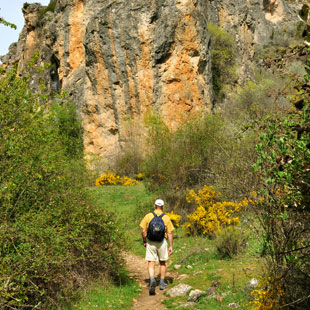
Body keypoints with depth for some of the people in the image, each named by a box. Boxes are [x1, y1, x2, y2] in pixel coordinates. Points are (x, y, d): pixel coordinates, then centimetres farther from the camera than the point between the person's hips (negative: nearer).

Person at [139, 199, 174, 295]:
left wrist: (144, 241, 12)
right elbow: (170, 234, -3)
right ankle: (162, 283, 26)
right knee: (162, 262, 18)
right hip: (162, 242, 1)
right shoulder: (166, 218, -2)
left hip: (150, 242, -1)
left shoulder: (148, 216, -1)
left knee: (151, 264, 0)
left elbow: (143, 231, -2)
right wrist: (171, 246, 3)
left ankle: (152, 280, -25)